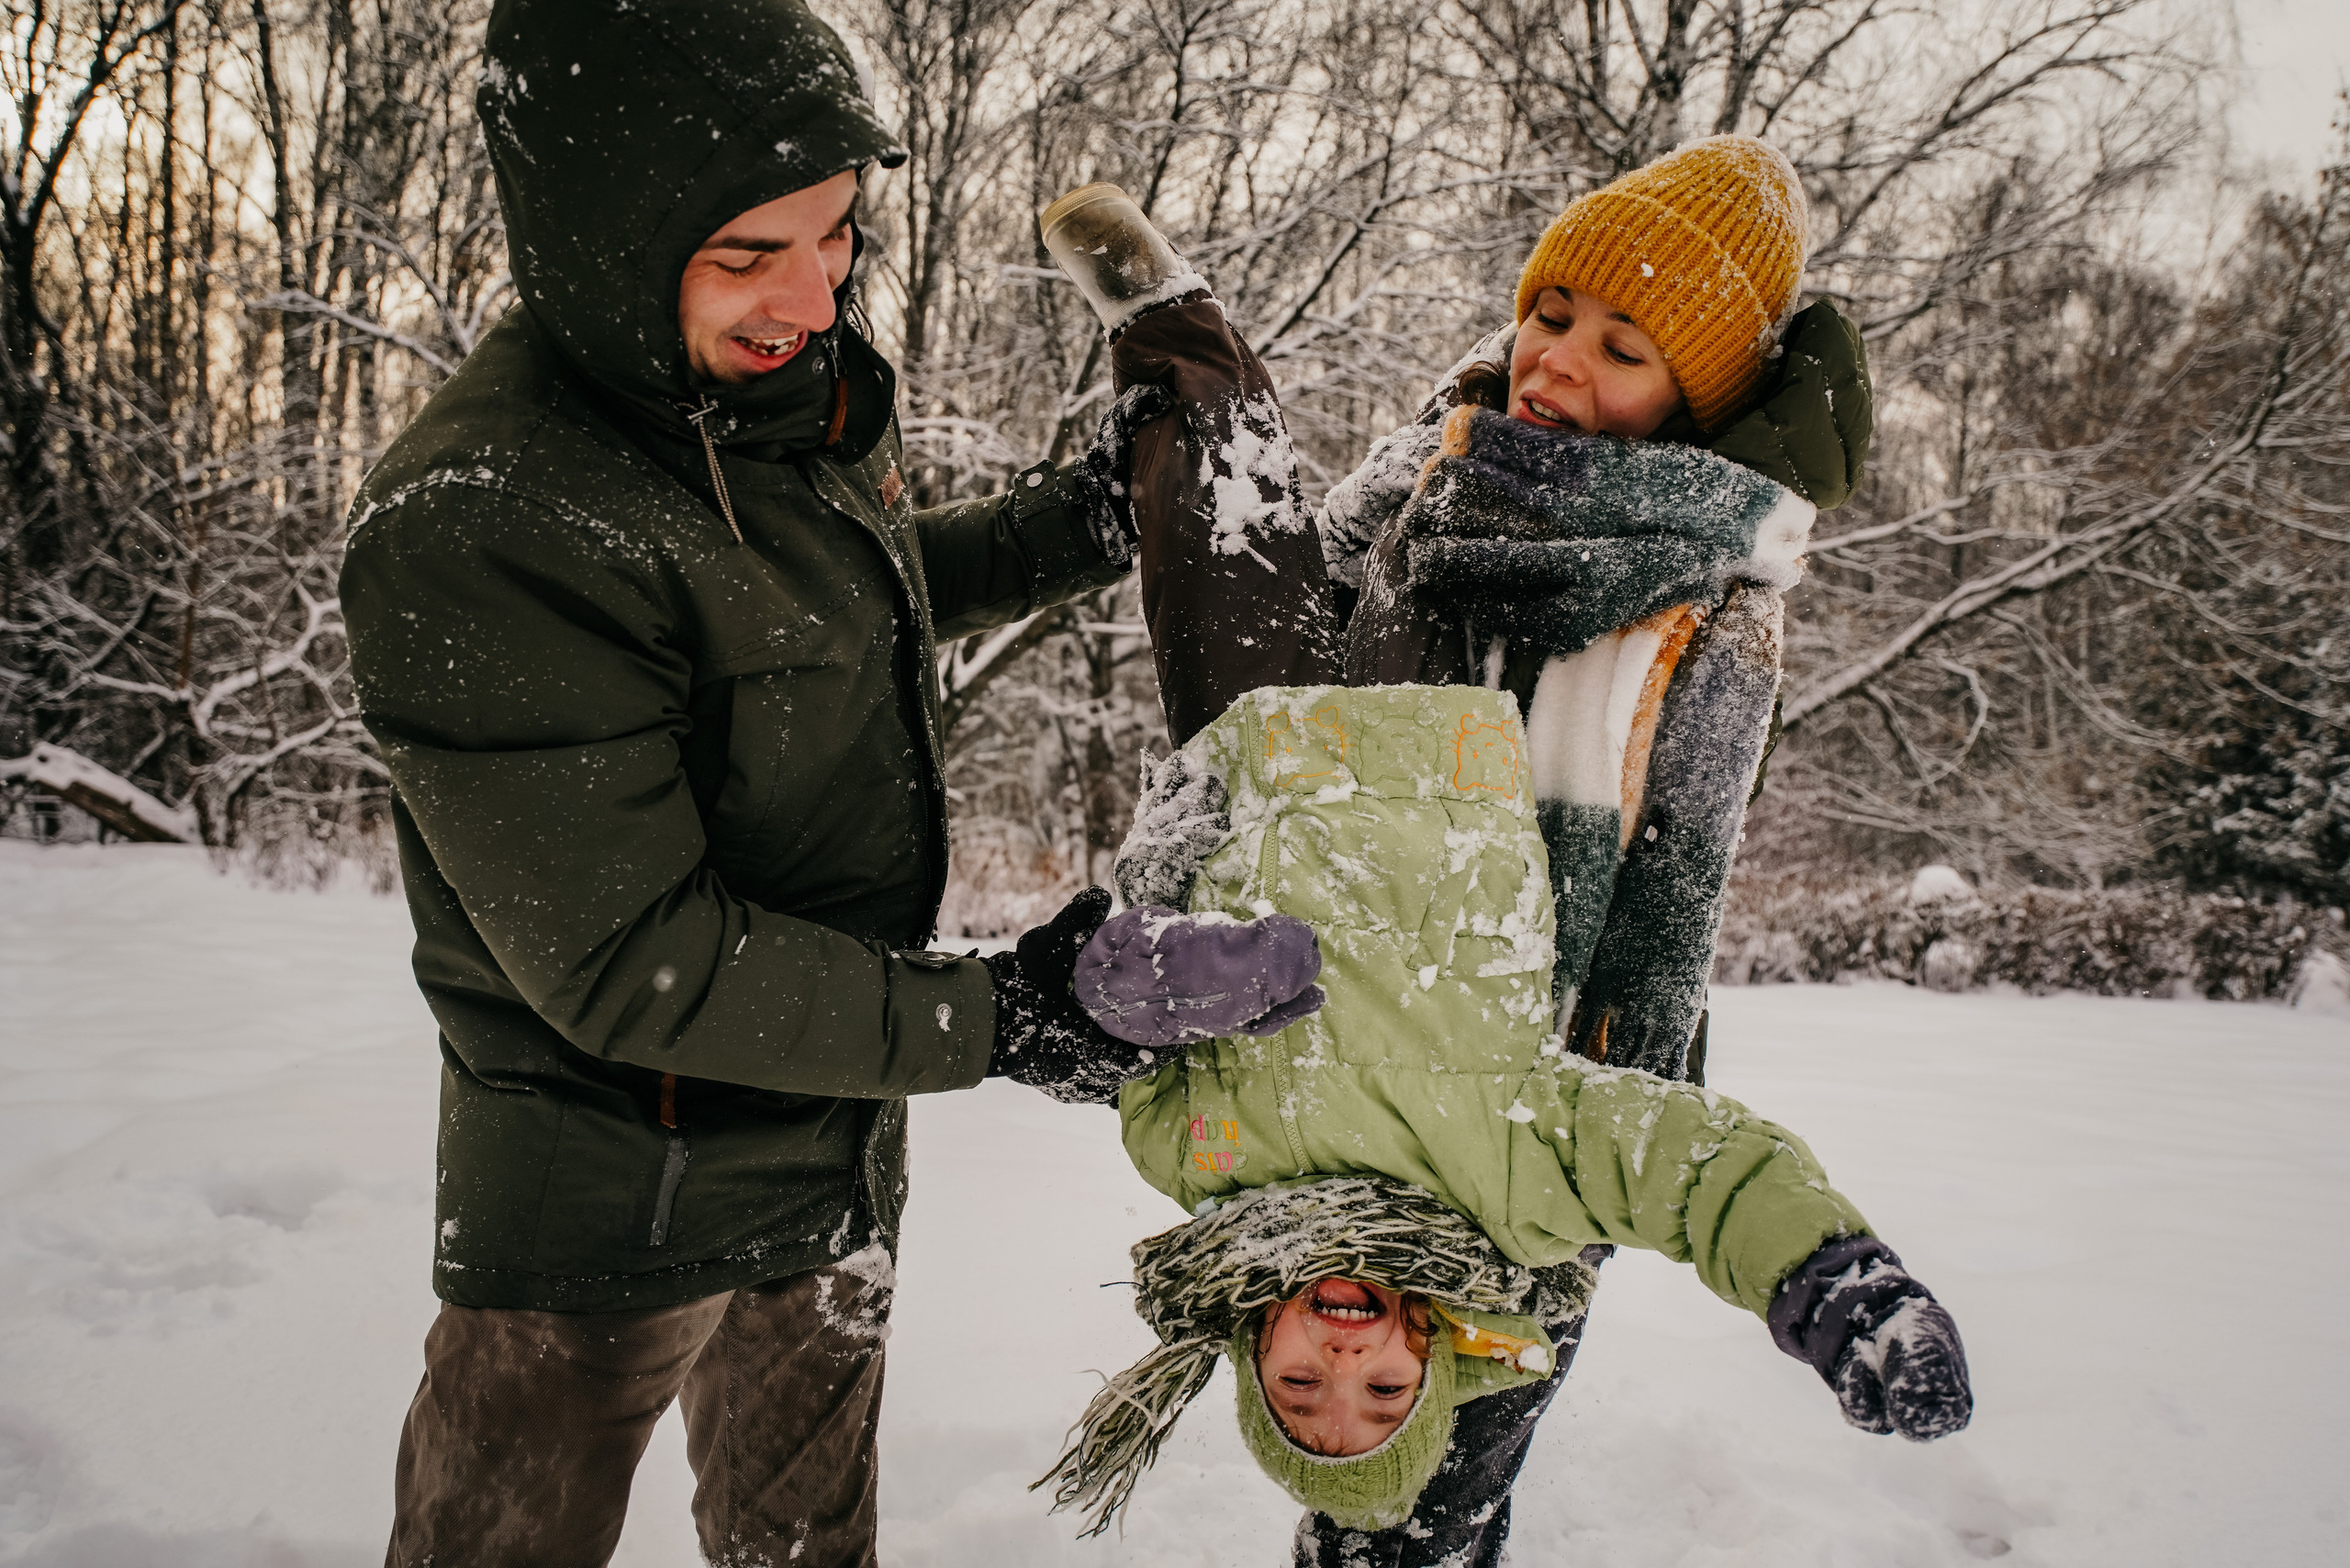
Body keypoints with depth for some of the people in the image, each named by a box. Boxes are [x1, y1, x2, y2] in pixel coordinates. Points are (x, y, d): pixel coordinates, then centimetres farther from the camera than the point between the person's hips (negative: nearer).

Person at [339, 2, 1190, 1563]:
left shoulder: (793, 386, -5)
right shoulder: (481, 528, -31)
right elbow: (627, 967, -28)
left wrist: (1078, 520, 4)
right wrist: (987, 1021, -25)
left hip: (834, 1120, 7)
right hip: (622, 1197, -7)